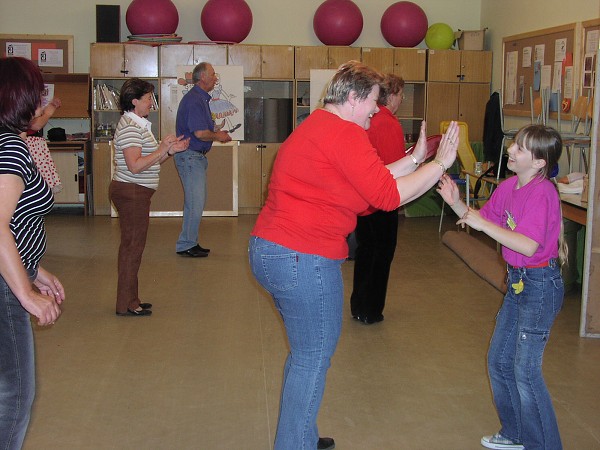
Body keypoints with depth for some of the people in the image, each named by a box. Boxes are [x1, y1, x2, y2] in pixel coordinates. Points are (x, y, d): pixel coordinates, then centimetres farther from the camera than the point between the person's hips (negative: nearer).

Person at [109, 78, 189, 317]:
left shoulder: (138, 125, 17)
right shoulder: (130, 127, -16)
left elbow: (148, 162, 18)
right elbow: (135, 165, -25)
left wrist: (170, 150, 7)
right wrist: (163, 150, -19)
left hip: (135, 192, 11)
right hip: (131, 192, -11)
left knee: (132, 245, 14)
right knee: (132, 246, -4)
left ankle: (130, 299, 23)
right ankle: (125, 304, 4)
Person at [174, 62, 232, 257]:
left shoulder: (200, 98, 16)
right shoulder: (194, 100, -17)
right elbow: (200, 133, -24)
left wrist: (217, 132, 11)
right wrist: (218, 136, -7)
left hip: (196, 157, 11)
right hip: (190, 156, -11)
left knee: (196, 202, 14)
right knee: (195, 203, -7)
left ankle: (190, 243, 21)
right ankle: (185, 245, 1)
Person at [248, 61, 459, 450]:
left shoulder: (316, 126, 20)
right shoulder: (344, 133, -14)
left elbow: (368, 181, 17)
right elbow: (388, 195, -18)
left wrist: (415, 159, 17)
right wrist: (440, 164, -8)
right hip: (304, 258, -11)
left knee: (305, 352, 22)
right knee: (313, 358, 2)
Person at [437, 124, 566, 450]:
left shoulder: (542, 192, -21)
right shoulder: (509, 187, 3)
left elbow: (528, 245, -29)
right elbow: (484, 220, 8)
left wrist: (483, 225, -27)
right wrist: (457, 203, -8)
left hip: (540, 283, -9)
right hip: (517, 281, 9)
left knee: (525, 371, -4)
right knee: (499, 361, 16)